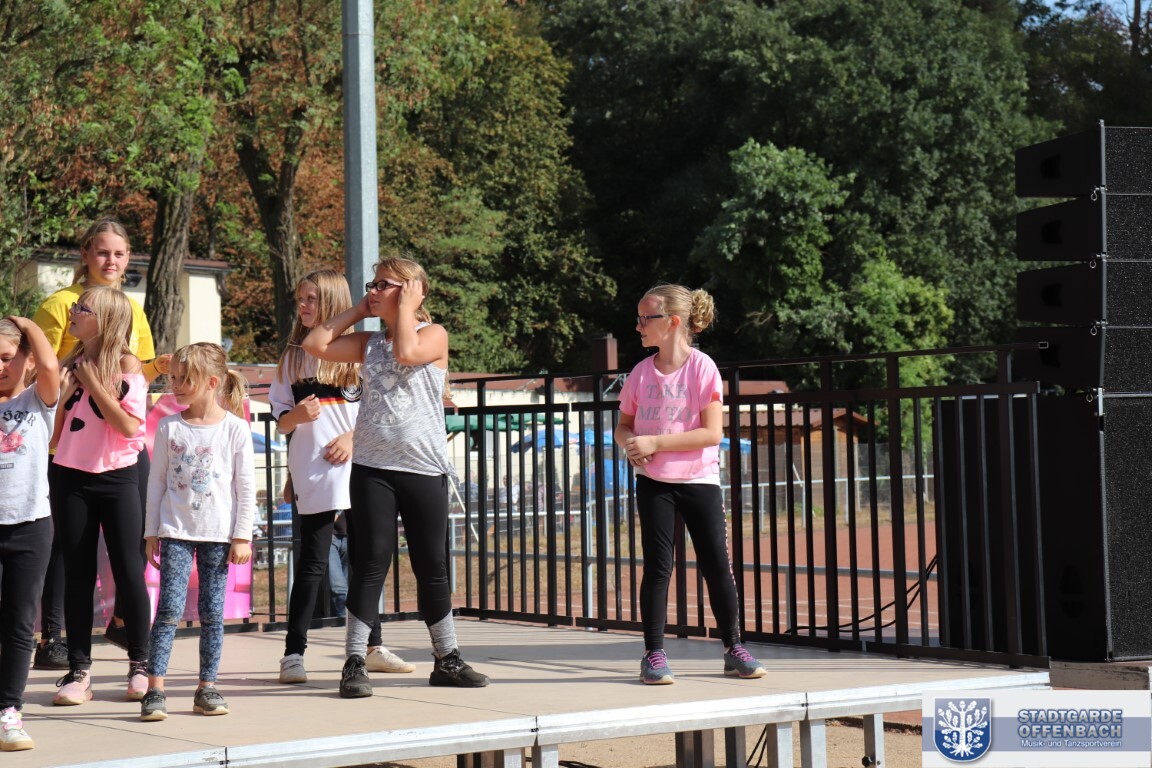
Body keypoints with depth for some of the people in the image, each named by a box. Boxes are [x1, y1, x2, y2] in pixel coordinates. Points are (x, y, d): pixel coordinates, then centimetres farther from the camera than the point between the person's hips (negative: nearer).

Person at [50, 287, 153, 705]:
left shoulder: (126, 365, -5)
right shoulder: (68, 366, 6)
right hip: (71, 479, 4)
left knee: (128, 571, 0)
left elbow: (129, 426, -16)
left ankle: (140, 665, 12)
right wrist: (63, 395, -9)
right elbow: (53, 435, 7)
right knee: (77, 574, 5)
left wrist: (94, 384, -12)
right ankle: (78, 671, 9)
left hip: (117, 478, -3)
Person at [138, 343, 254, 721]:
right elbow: (157, 481, 8)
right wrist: (152, 534, 6)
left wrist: (242, 537, -2)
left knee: (212, 612, 4)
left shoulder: (235, 428, -1)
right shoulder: (169, 427, 4)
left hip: (219, 534, -1)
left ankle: (207, 688, 12)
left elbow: (246, 487, 1)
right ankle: (154, 690, -9)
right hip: (176, 532, 1)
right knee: (169, 608, -8)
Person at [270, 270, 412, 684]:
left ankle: (372, 647, 21)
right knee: (312, 563, -4)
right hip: (312, 475, -1)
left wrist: (354, 437, -11)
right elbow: (281, 423, 7)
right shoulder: (293, 356, 8)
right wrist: (297, 416, -14)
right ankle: (293, 653, -1)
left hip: (357, 467, 1)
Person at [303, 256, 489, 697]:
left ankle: (447, 660, 19)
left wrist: (406, 306, -7)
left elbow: (407, 352, -20)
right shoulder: (369, 341, 13)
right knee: (371, 564, -2)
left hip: (424, 468, -2)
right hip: (373, 466, 2)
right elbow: (315, 344, 4)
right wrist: (359, 310, 8)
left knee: (431, 567, 7)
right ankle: (355, 663, 0)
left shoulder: (434, 335, 0)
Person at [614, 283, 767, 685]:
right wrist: (630, 443, -11)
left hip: (700, 480, -2)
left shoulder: (702, 368, -10)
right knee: (658, 566, -1)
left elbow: (711, 433, -15)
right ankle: (654, 654, 5)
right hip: (654, 482, 3)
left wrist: (655, 442, -19)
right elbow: (624, 425, 13)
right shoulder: (642, 372, 3)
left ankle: (734, 648, 14)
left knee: (717, 565, 2)